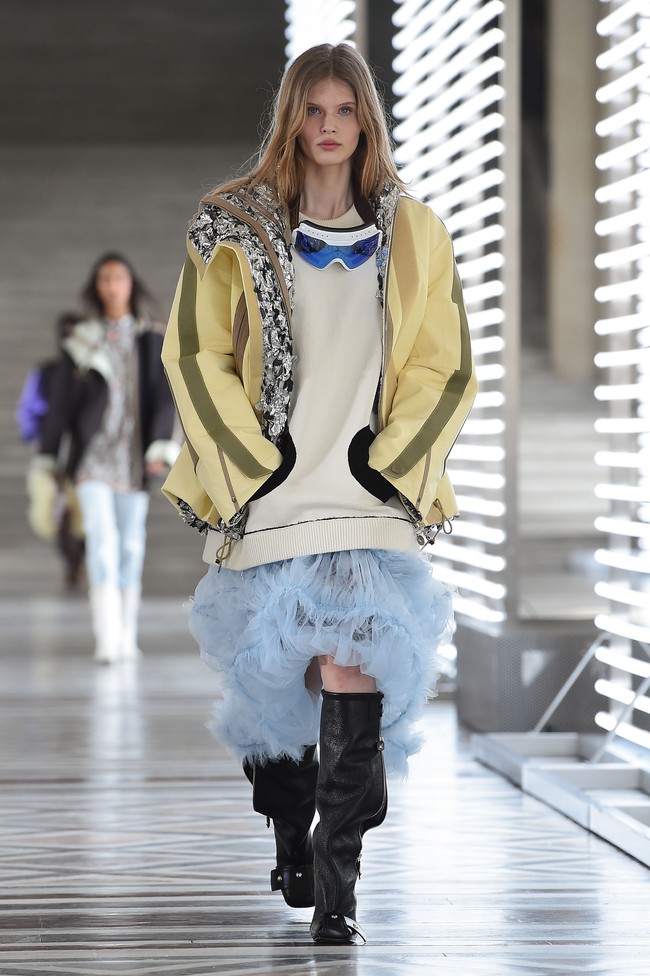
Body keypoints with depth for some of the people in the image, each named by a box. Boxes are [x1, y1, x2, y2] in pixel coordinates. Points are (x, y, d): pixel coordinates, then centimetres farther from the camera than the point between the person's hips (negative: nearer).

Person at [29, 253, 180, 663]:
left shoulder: (153, 340, 6)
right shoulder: (81, 342, 6)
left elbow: (163, 397, -2)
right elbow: (61, 404, 8)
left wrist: (161, 448, -16)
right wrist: (46, 461, 6)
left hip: (134, 456, 1)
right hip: (92, 455, -1)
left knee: (130, 544, 7)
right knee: (101, 540, -14)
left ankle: (127, 636, 18)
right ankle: (107, 641, -22)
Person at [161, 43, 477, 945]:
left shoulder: (413, 237, 9)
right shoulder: (236, 231, 6)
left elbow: (445, 368, 8)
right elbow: (195, 355, 2)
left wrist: (390, 466, -4)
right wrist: (253, 467, -7)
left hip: (372, 493, 0)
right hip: (268, 491, 1)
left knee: (353, 674, -15)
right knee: (277, 673, 8)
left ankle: (337, 887, -14)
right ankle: (291, 842, 31)